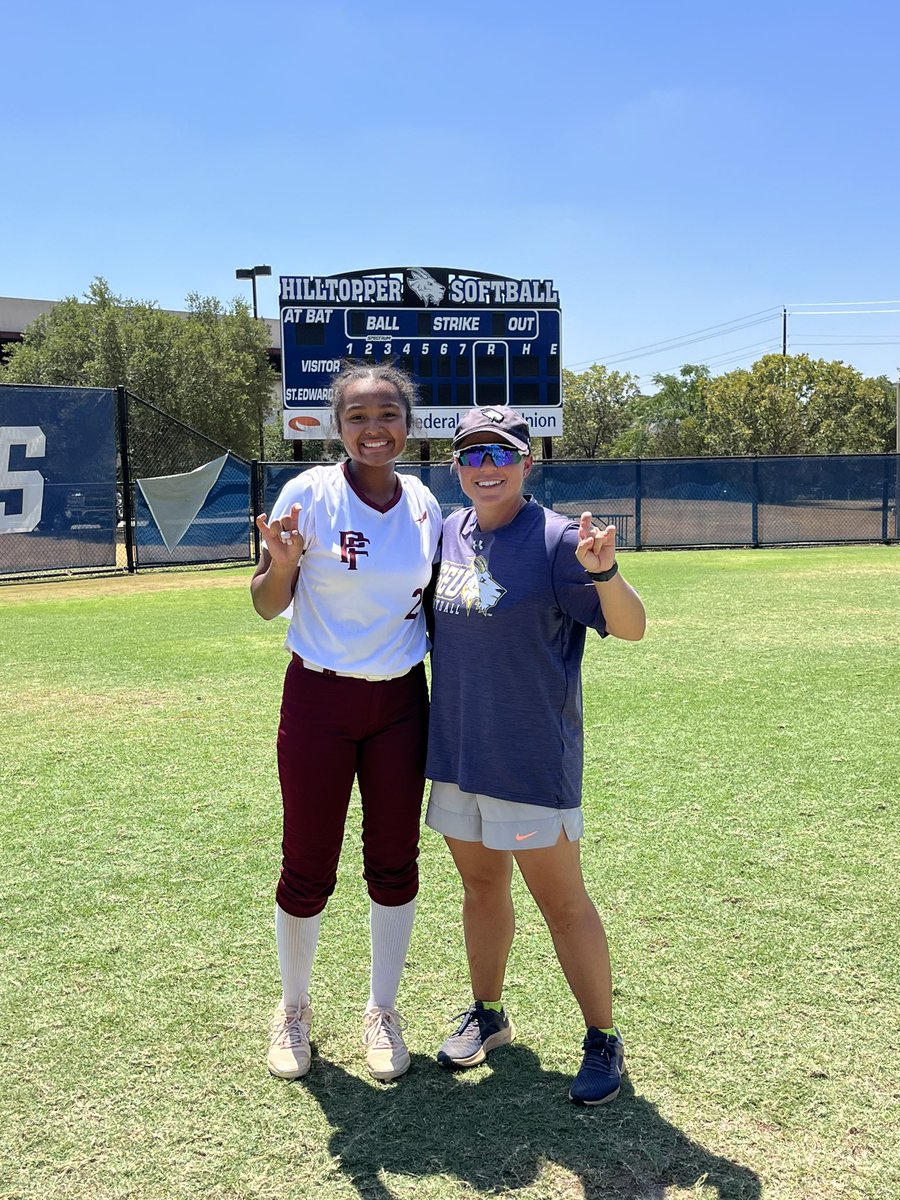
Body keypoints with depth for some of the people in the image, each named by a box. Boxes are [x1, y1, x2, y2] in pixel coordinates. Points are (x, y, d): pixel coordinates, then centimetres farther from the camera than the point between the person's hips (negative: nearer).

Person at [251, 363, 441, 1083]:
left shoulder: (424, 504, 2)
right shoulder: (310, 494, -10)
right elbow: (268, 606, -7)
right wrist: (282, 563, -28)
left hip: (401, 701, 3)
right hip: (319, 701, -3)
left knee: (394, 864, 10)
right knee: (308, 869, 5)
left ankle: (383, 1011, 30)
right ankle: (294, 1008, 30)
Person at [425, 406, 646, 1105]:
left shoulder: (555, 540, -14)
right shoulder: (449, 533, 5)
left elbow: (631, 627, -22)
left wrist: (604, 573, -42)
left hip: (532, 759, -6)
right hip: (456, 752, 6)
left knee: (561, 899, 3)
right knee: (481, 885, 19)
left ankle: (603, 1038, 20)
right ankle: (487, 1014, 38)